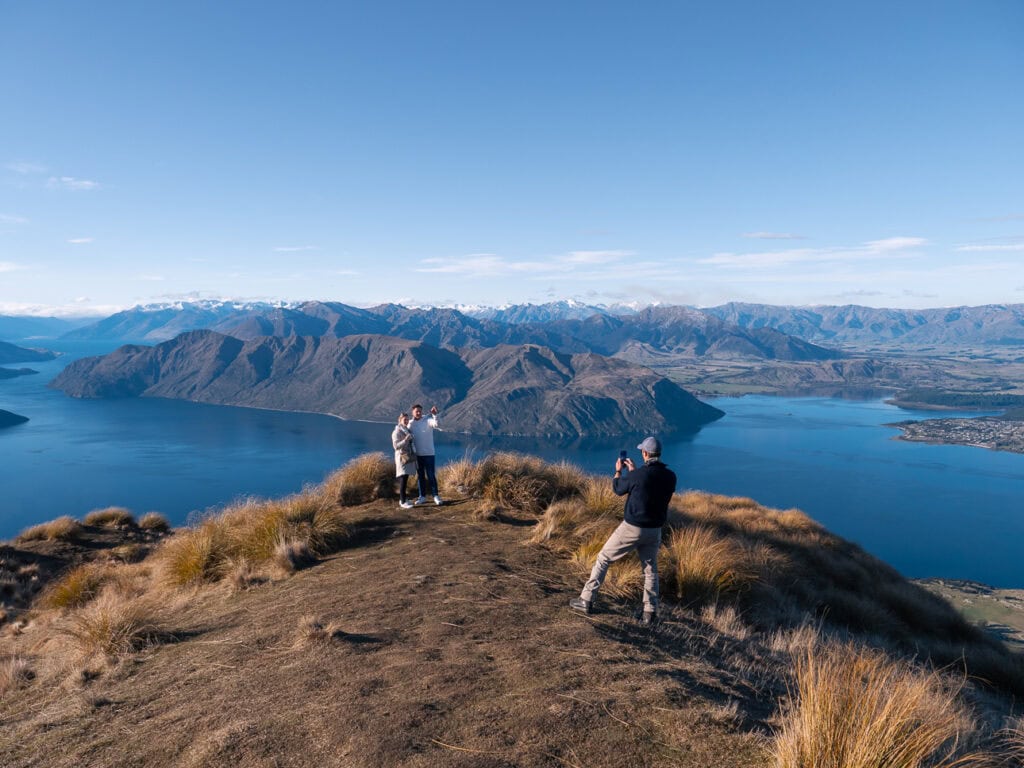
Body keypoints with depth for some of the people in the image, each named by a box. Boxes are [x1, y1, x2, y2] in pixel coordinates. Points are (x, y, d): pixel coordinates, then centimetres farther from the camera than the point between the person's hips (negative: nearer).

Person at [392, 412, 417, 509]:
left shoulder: (408, 430, 13)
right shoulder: (396, 432, -9)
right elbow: (396, 446, -16)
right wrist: (405, 440, -29)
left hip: (409, 457, 7)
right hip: (402, 458, -7)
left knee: (405, 479, 10)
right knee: (403, 479, -12)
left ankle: (403, 498, 17)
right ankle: (403, 502, -13)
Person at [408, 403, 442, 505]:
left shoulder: (428, 421, -7)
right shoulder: (410, 424, 5)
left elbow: (436, 424, -26)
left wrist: (435, 415, -43)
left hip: (429, 454, -4)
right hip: (417, 454, 4)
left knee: (431, 475, -3)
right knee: (420, 476, 11)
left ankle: (436, 496, 4)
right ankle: (422, 497, 19)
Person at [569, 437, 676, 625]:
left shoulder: (638, 475, -19)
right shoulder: (670, 476, -4)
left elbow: (618, 490, 0)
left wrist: (618, 471, 16)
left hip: (631, 528, -4)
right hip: (654, 531, 4)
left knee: (603, 559, 10)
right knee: (651, 570, 20)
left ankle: (585, 600, 14)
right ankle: (650, 612, 14)